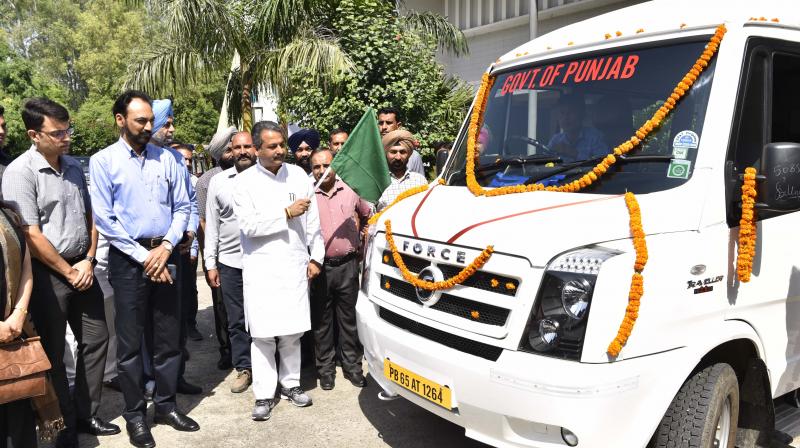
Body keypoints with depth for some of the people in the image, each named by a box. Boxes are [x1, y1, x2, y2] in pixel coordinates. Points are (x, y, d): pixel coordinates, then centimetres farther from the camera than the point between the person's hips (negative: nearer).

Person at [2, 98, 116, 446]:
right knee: (52, 352, 7)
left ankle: (86, 414, 27)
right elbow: (31, 236, -16)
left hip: (82, 267, 6)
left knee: (96, 339, 11)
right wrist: (68, 272, -11)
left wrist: (88, 261, -1)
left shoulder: (74, 167, 6)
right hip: (46, 274, -6)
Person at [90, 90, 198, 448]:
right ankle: (135, 415, 19)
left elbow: (182, 207, 6)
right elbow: (104, 219, -8)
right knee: (130, 341, 5)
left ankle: (166, 405, 26)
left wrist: (166, 246, -8)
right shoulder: (102, 161, -4)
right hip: (128, 259, -3)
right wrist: (144, 256, -11)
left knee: (168, 336, 11)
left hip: (165, 255, 4)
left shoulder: (166, 158, 7)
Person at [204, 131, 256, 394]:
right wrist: (210, 263, 4)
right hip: (230, 262, 2)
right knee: (237, 320, 9)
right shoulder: (218, 182, 6)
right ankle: (244, 368, 23)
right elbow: (212, 225, 8)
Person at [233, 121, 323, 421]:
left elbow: (313, 220, 9)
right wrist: (286, 213, -11)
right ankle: (264, 395, 10)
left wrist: (316, 257, 6)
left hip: (295, 266, 2)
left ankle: (290, 384, 24)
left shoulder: (298, 175, 7)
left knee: (292, 331, 8)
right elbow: (248, 225, -11)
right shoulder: (245, 182, -1)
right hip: (261, 269, -2)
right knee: (262, 334, 0)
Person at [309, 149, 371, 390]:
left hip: (347, 265, 2)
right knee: (322, 321, 9)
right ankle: (326, 368, 22)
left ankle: (352, 365, 23)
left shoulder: (350, 190, 5)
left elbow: (367, 214, 22)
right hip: (320, 266, -1)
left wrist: (361, 238, 15)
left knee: (349, 318, 10)